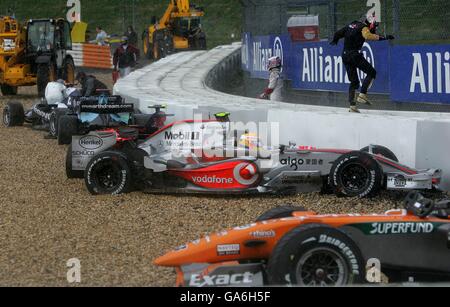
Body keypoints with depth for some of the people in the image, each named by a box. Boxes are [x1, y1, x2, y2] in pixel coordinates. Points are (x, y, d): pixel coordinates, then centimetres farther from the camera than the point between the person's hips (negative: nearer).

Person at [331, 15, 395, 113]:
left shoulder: (351, 25, 18)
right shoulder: (364, 28, -5)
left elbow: (339, 33, 26)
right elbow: (368, 36, -26)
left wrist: (334, 41, 46)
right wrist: (383, 38, -25)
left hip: (345, 56, 8)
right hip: (354, 54, -8)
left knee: (354, 81, 13)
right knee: (371, 72, 0)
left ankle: (352, 105, 6)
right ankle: (362, 95, -12)